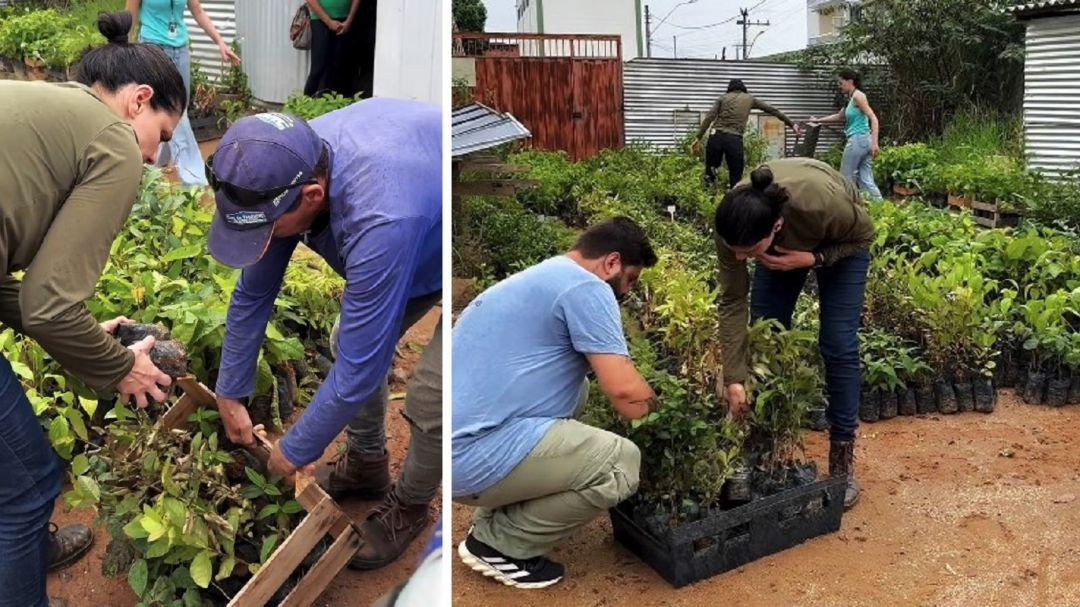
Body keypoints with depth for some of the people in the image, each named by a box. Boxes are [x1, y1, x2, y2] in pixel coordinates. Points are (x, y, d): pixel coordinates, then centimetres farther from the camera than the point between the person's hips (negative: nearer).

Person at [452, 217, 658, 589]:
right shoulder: (586, 287, -8)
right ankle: (500, 543, 3)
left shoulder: (540, 277, 22)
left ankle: (496, 516, 20)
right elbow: (627, 395, -14)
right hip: (473, 454, -10)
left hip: (461, 436, 10)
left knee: (577, 387, 24)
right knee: (623, 463, -11)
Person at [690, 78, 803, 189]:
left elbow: (709, 118, 4)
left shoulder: (723, 97, 17)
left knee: (710, 169, 14)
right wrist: (792, 124, 29)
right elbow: (772, 110, 23)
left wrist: (698, 138, 0)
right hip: (734, 139, -1)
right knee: (735, 177, 5)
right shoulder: (750, 99, 19)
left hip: (716, 136, 1)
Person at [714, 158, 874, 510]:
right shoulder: (734, 222, -36)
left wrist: (813, 259, -36)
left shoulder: (823, 203, -44)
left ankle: (842, 461, 2)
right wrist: (734, 379, -29)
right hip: (783, 246, 3)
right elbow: (732, 302, -26)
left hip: (840, 242, -3)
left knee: (838, 347, -9)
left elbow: (864, 234, -20)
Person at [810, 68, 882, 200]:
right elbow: (839, 117, 36)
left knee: (846, 179, 1)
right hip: (862, 140, 9)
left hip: (858, 140, -9)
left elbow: (873, 118, -16)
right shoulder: (851, 99, 18)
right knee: (865, 180, 6)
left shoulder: (858, 96, -9)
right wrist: (818, 120, 38)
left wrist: (874, 143, -24)